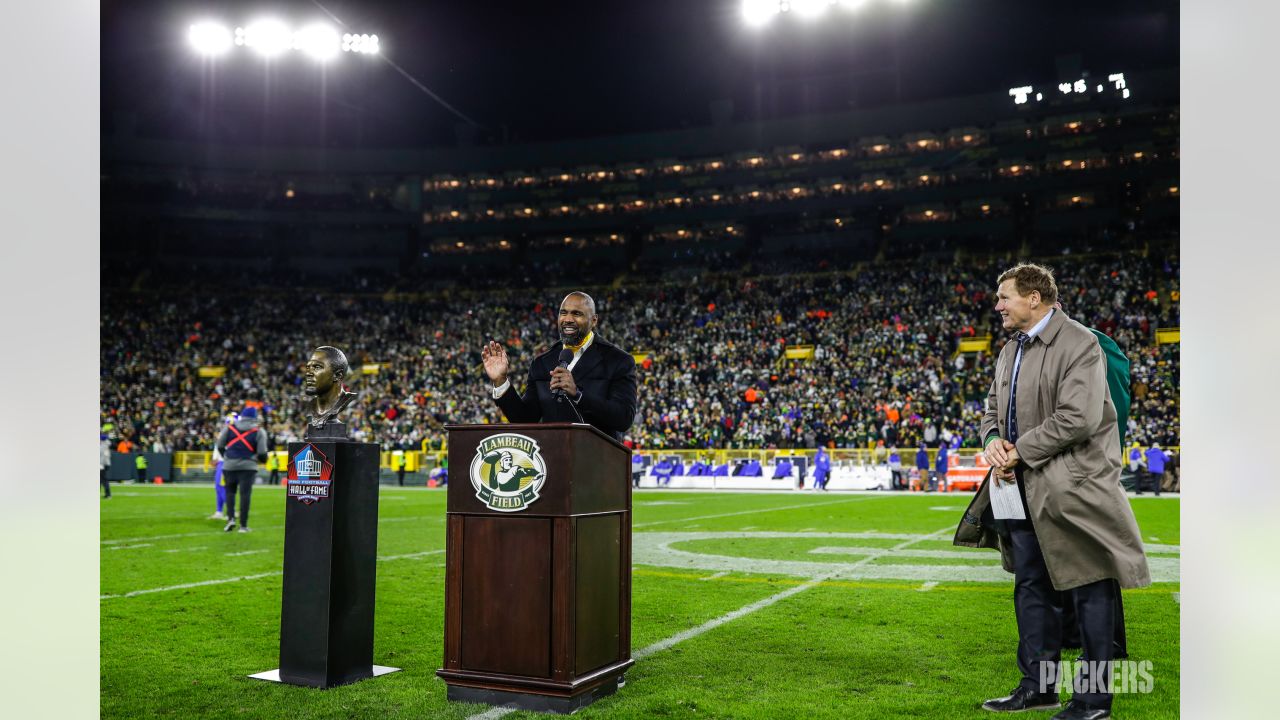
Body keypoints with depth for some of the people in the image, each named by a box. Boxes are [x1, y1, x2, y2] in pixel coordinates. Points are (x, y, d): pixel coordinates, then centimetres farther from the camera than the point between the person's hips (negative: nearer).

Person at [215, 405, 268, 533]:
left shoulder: (229, 428, 4)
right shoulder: (259, 432, -2)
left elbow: (220, 447, 6)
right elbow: (262, 453, -5)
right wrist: (262, 459, 18)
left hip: (230, 465, 2)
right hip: (248, 466, -2)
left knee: (230, 491, 18)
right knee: (245, 494, 0)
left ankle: (231, 518, 3)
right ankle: (243, 525, 1)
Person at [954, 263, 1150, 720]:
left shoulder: (1079, 344, -14)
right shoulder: (1010, 350, 14)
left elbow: (1079, 418, -22)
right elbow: (994, 406, 20)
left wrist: (1020, 451, -17)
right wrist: (992, 439, -3)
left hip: (1072, 488, -9)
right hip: (1025, 489, 9)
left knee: (1089, 593, 1)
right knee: (1031, 587, 14)